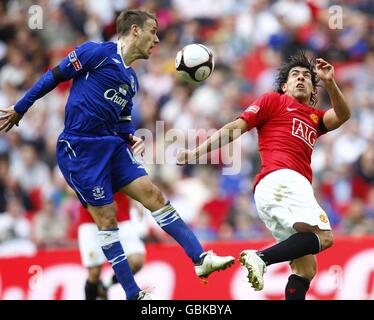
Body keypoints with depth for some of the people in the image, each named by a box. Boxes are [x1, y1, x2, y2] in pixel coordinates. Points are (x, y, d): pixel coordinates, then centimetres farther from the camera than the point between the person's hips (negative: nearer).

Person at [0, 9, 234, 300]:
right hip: (80, 147, -8)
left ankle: (201, 259, -3)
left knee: (153, 195, -3)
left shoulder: (131, 79, 18)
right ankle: (133, 294, 0)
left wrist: (132, 137, 1)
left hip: (112, 145, 8)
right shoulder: (96, 53, -7)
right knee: (106, 217, -4)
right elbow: (54, 77, -4)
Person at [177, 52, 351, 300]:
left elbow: (342, 115, 11)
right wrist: (196, 153, 2)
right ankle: (261, 258, -33)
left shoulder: (314, 117, 30)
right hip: (280, 178, -8)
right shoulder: (273, 101, 14)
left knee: (306, 269, 0)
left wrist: (329, 83, -5)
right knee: (323, 237, -27)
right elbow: (234, 129, 10)